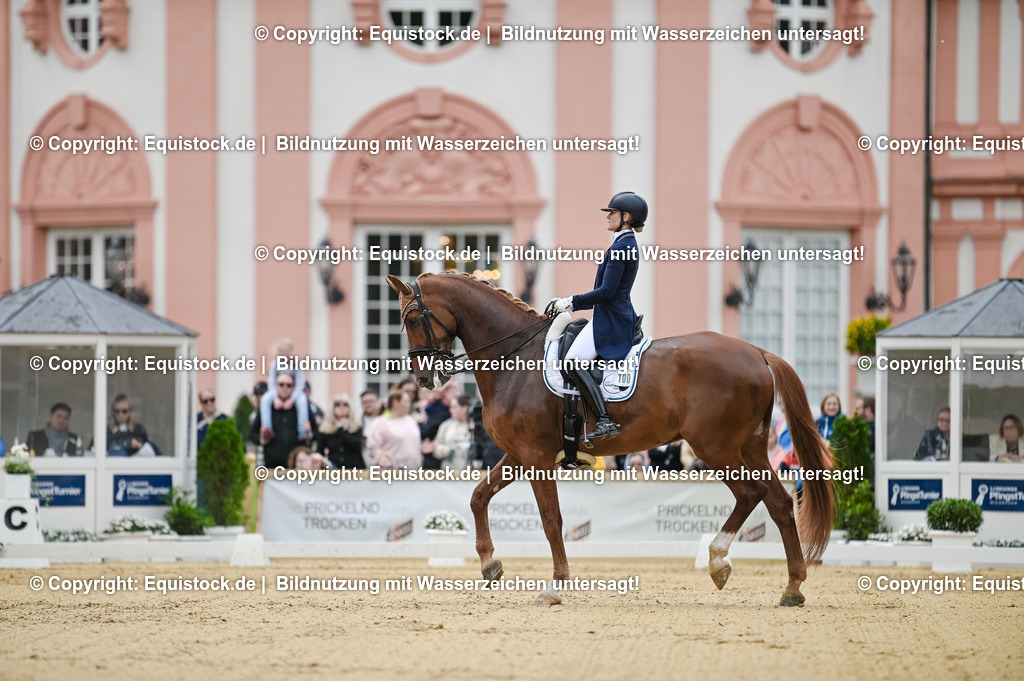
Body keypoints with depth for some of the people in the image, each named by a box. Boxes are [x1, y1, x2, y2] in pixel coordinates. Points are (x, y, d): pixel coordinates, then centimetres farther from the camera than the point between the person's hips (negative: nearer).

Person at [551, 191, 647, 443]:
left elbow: (606, 291, -21)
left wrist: (572, 302, -12)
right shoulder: (628, 245, 17)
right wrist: (571, 304, 18)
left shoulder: (620, 247, -15)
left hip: (610, 318, -11)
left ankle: (605, 420, -30)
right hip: (621, 316, 11)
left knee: (573, 361, -22)